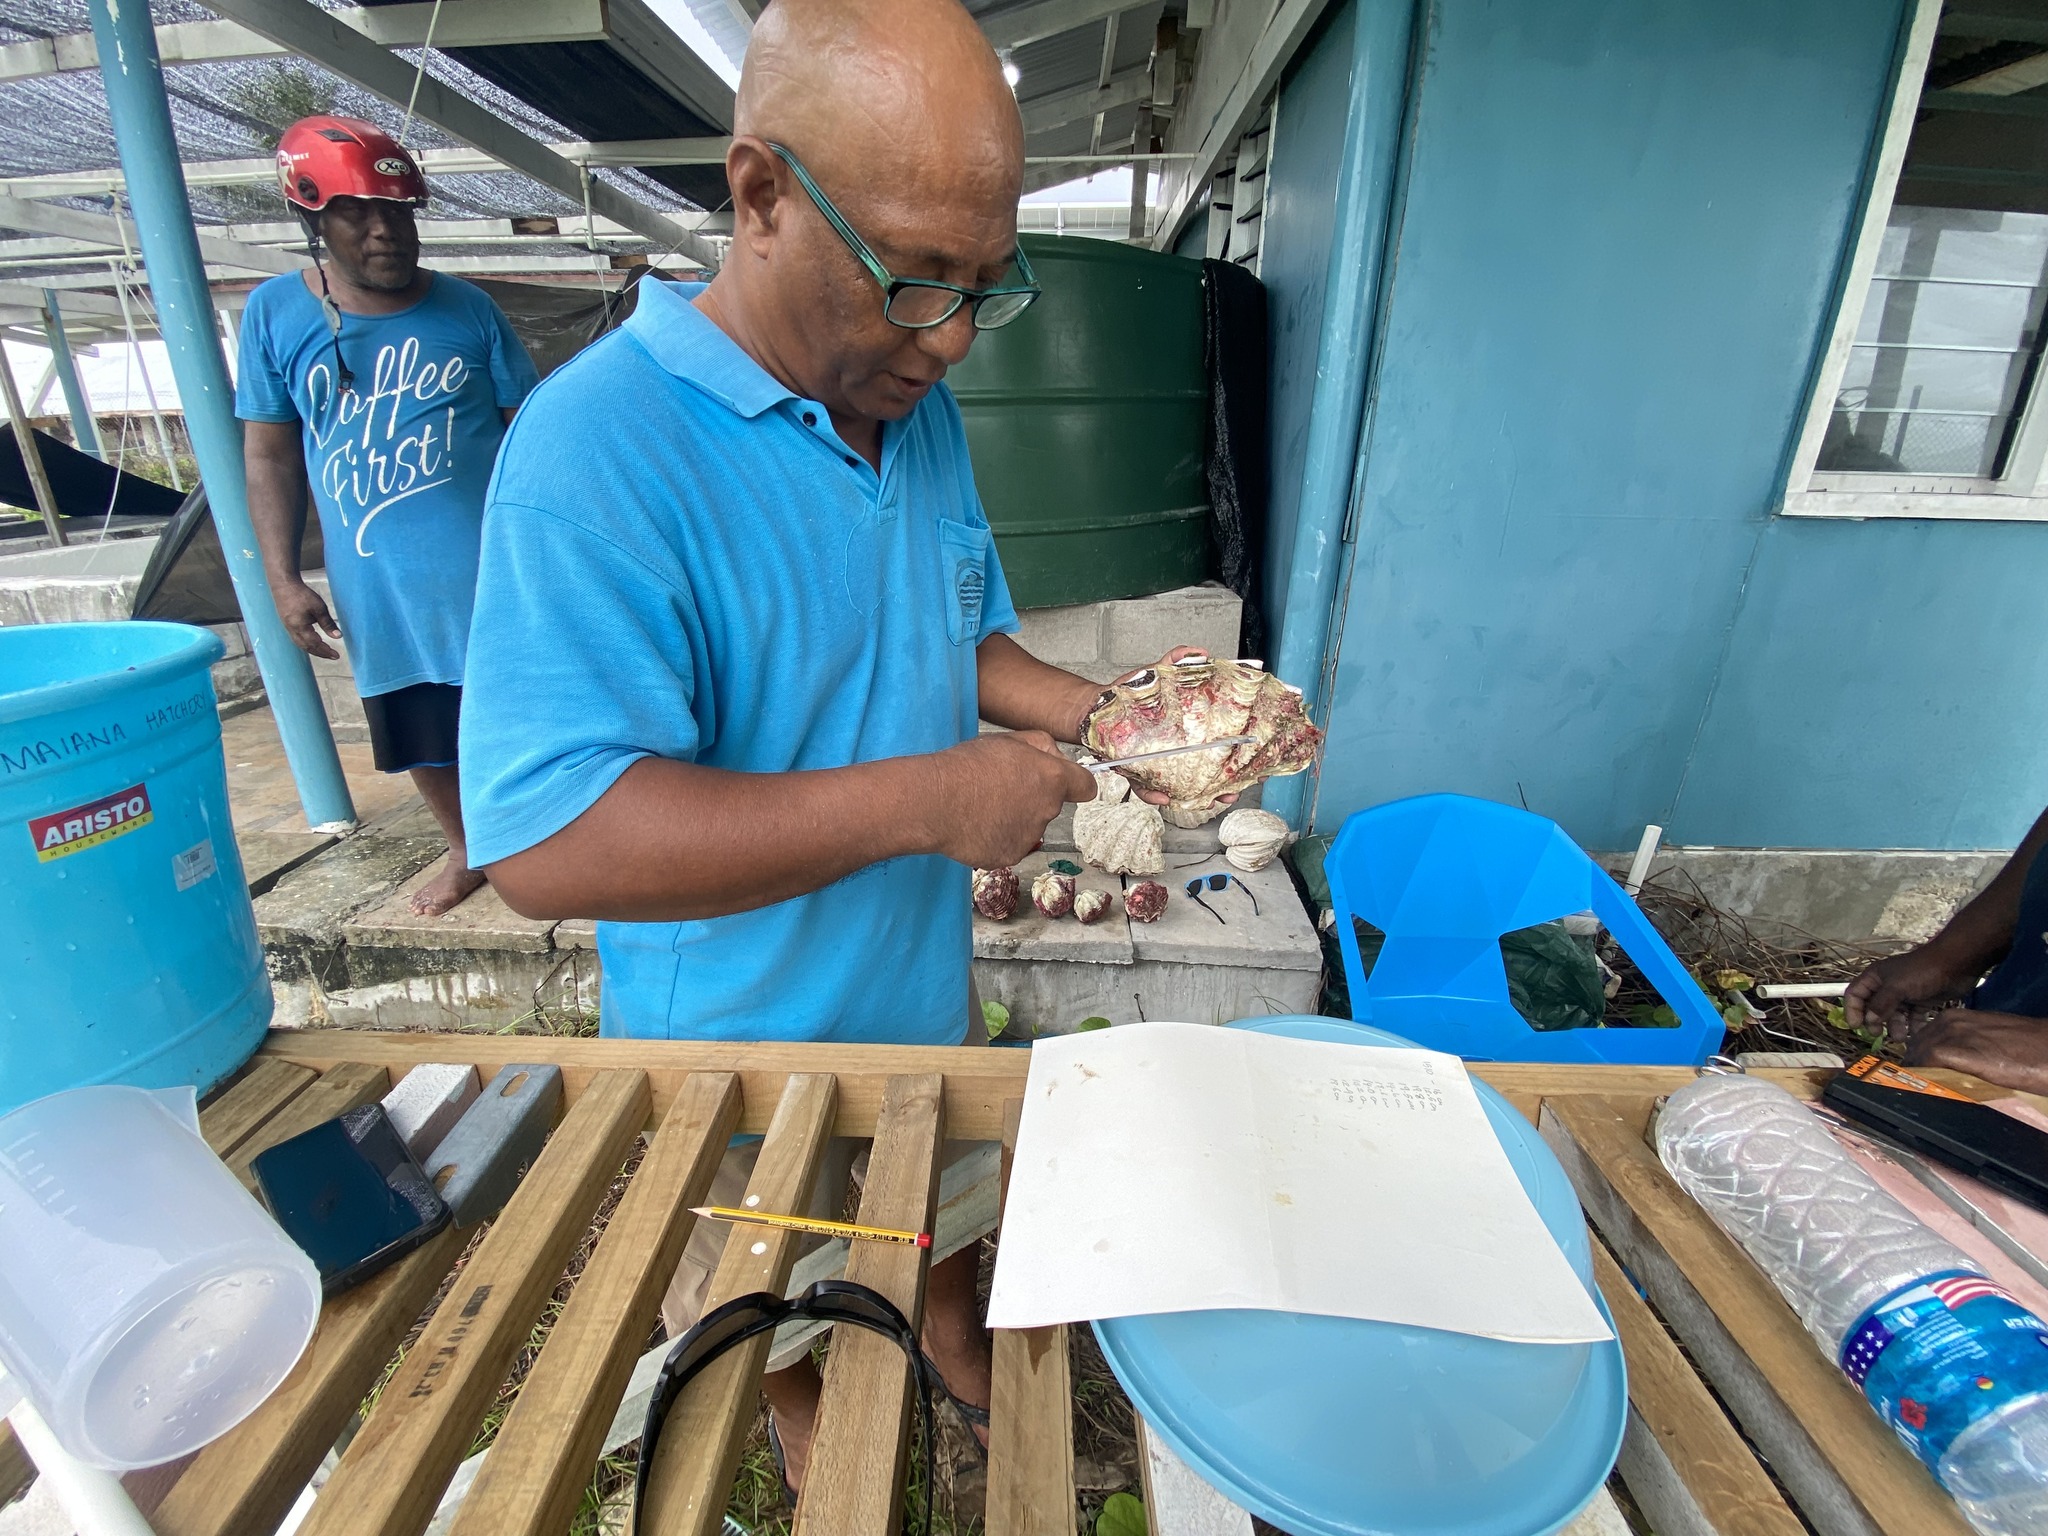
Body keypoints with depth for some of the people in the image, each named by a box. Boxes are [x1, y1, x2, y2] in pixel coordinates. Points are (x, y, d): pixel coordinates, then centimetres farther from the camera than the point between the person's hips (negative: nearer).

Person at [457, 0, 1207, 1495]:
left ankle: (955, 1349, 65)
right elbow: (550, 840, -33)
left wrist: (1097, 713, -11)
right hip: (750, 1039, -5)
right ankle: (814, 1457, 60)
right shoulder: (600, 444, -28)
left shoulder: (924, 411, -3)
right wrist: (929, 800, -34)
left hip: (929, 983, 6)